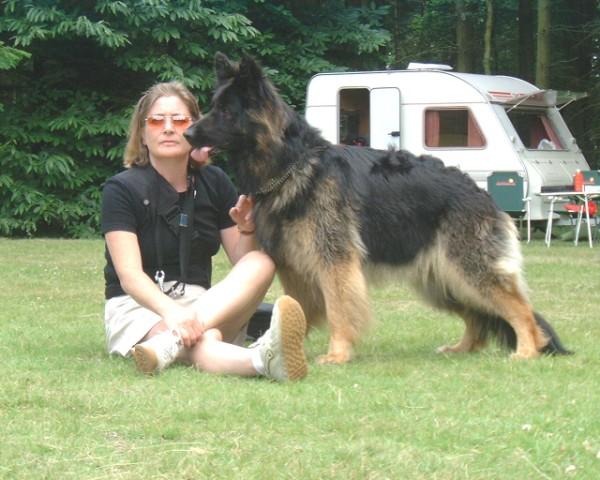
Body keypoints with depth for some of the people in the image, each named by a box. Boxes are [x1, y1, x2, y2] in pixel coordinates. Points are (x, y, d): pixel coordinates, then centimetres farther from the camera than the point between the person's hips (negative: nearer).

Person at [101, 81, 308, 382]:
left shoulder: (214, 183, 8)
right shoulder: (122, 189, -7)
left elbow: (243, 262, 10)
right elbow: (129, 274, -18)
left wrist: (246, 230, -14)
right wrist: (171, 311, -38)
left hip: (201, 301, 6)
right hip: (138, 305, -6)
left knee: (262, 262, -24)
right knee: (203, 341, -39)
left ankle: (170, 343, -44)